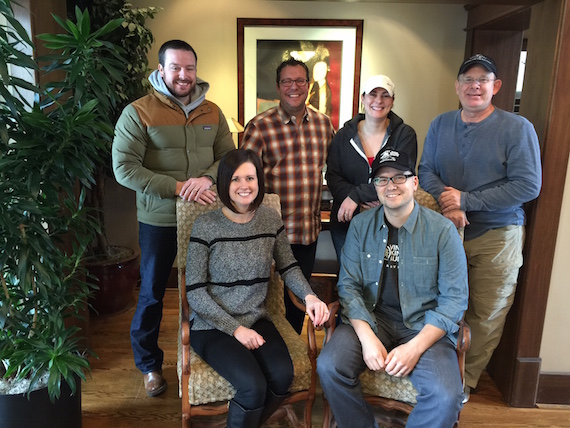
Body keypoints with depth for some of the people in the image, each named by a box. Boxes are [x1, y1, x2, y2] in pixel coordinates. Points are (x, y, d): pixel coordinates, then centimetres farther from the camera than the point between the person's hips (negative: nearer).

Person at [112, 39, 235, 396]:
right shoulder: (138, 112, -9)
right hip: (159, 220, -3)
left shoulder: (212, 112, 5)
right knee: (152, 294, 12)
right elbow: (124, 168, -15)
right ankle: (149, 363, 34)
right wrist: (177, 187, -21)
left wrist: (207, 177, -18)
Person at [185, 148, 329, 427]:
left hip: (256, 321, 4)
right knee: (253, 386, -24)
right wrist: (235, 328, -14)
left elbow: (289, 268, 7)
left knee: (282, 376, -21)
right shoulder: (205, 226, -10)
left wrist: (309, 296, -13)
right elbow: (195, 292, -9)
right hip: (212, 326, -3)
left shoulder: (271, 220, 1)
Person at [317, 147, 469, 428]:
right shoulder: (361, 225, 3)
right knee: (328, 366, -23)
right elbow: (348, 285, 0)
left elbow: (454, 298, -6)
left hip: (424, 325, -1)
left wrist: (415, 347, -17)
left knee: (446, 396, -27)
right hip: (369, 319, 2)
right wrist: (367, 337, -15)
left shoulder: (442, 230, -4)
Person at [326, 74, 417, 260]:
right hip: (346, 222, 2)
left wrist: (356, 195, -19)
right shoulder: (343, 135, 6)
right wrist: (364, 203, -18)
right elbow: (333, 177, -2)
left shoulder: (405, 134, 1)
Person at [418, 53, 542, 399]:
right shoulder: (441, 124, 6)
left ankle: (465, 381, 29)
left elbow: (528, 186, -14)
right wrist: (446, 202, -17)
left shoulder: (517, 128, -8)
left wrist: (466, 200, -17)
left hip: (497, 236, -2)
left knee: (486, 317, 8)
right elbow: (426, 170, 3)